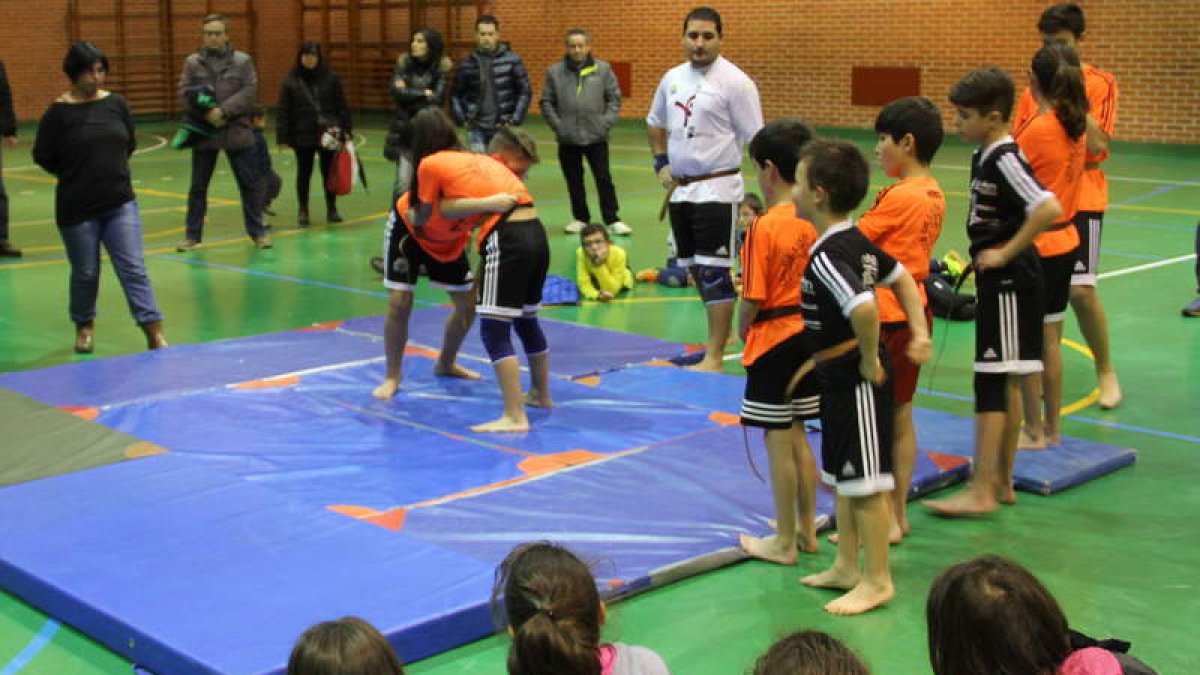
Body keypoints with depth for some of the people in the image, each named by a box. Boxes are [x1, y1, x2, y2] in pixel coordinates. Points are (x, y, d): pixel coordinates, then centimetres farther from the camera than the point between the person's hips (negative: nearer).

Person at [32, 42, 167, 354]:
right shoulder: (58, 112, -8)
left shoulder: (116, 104, 1)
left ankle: (154, 331, -4)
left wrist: (112, 169, 10)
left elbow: (130, 144, 14)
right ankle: (84, 326, 32)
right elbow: (43, 157, -1)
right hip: (77, 208, -2)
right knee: (85, 272, 11)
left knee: (133, 267, -4)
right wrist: (76, 175, 8)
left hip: (121, 202, 2)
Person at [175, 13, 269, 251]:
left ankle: (257, 232, 15)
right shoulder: (193, 62, 5)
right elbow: (184, 92, -2)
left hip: (237, 132, -1)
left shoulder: (243, 61, 1)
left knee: (248, 184, 5)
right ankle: (193, 236, 16)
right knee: (198, 187, 7)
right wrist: (205, 112, -18)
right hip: (203, 133, 1)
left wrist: (223, 111, -19)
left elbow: (249, 91, -9)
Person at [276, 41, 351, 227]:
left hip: (327, 133, 0)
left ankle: (332, 209, 18)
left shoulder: (331, 78, 2)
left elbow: (342, 106, 4)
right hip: (302, 135, 0)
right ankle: (303, 211, 16)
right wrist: (282, 136, -5)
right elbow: (283, 111, -1)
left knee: (329, 171, 7)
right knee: (304, 173, 7)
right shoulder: (291, 82, 0)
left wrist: (346, 129, -2)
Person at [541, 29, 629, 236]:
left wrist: (606, 122, -6)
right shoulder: (555, 71, 0)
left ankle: (612, 220, 8)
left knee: (604, 179, 1)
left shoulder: (603, 69, 0)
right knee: (574, 180, 10)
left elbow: (614, 98, 4)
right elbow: (547, 102, 5)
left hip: (596, 137, -1)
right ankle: (580, 218, 22)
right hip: (568, 139, 1)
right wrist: (557, 125, -5)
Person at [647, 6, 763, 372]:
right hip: (680, 189, 7)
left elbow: (757, 141, -11)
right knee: (694, 268, 16)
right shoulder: (673, 78, 8)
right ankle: (720, 332, 33)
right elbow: (655, 122, 25)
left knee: (714, 271, -8)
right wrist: (661, 162, 13)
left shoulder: (735, 82, -12)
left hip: (717, 189, -7)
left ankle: (714, 356, -4)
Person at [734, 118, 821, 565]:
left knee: (779, 441, 3)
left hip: (773, 339, -7)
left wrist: (742, 330, 0)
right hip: (810, 333, 7)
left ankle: (784, 543, 13)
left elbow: (754, 298, -17)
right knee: (797, 436, 19)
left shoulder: (765, 227, -19)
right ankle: (806, 529, 28)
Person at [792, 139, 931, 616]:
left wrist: (869, 360, -24)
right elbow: (901, 277, 18)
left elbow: (863, 307, -39)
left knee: (864, 482, 2)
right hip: (839, 378, 10)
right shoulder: (856, 241, 6)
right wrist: (919, 331, 12)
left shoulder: (824, 257, -24)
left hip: (853, 379, -10)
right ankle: (846, 567, 33)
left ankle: (877, 580, 14)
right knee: (842, 476, 20)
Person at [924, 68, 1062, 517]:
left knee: (993, 383, -6)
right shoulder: (983, 156, 11)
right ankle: (1003, 481, 24)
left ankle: (981, 492, -1)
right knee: (1006, 383, 15)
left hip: (1009, 282, -10)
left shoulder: (1004, 159, -18)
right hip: (997, 280, 10)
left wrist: (1005, 253, -23)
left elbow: (1048, 208, -31)